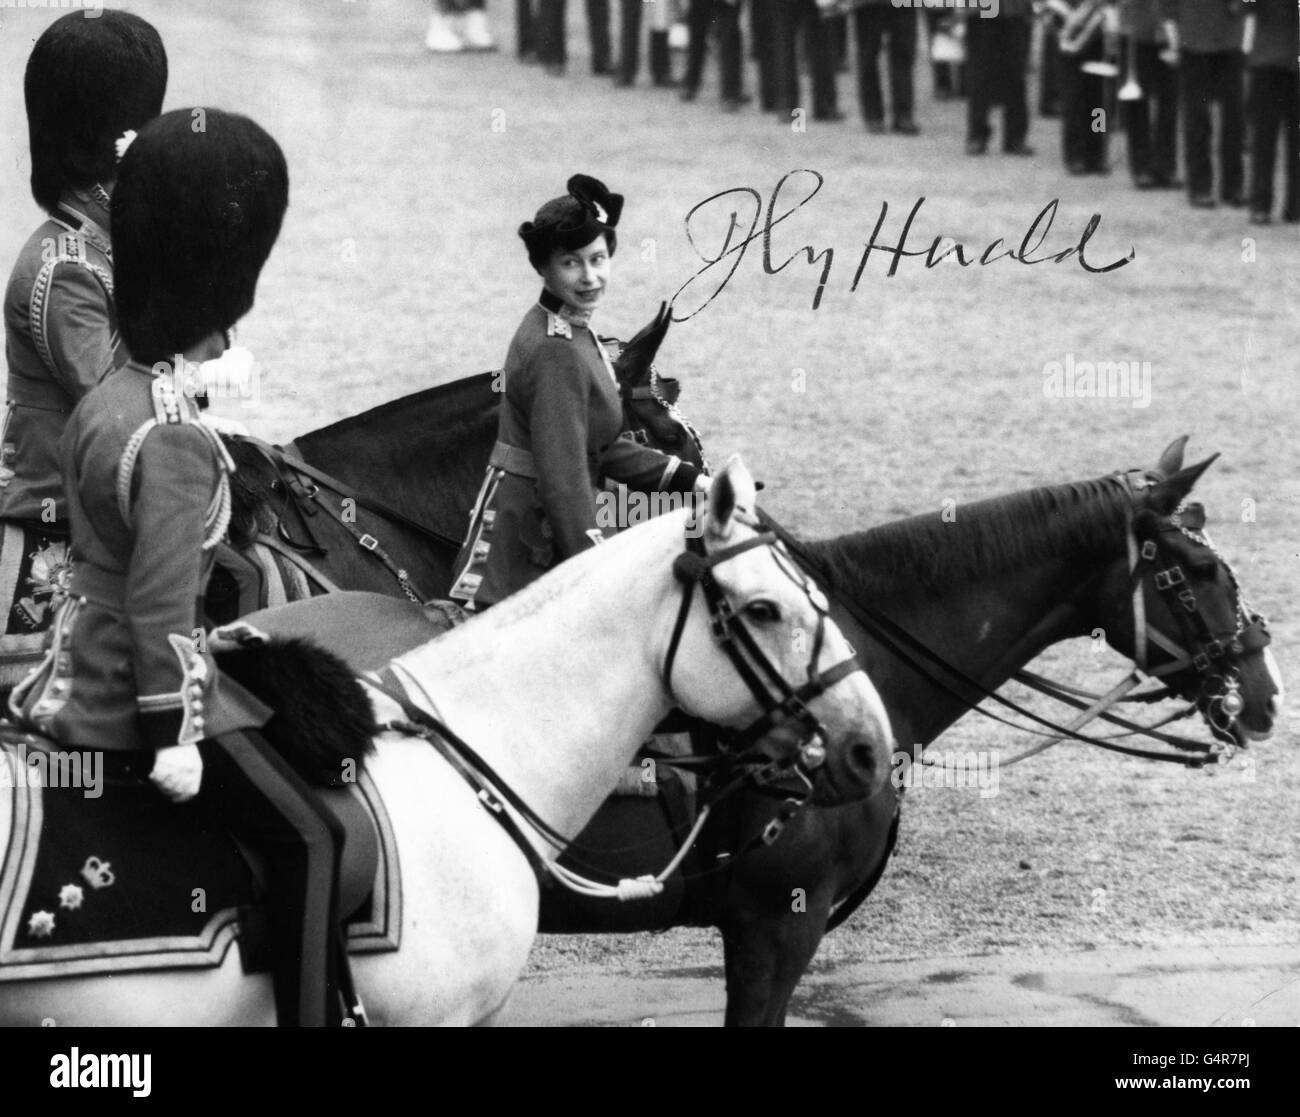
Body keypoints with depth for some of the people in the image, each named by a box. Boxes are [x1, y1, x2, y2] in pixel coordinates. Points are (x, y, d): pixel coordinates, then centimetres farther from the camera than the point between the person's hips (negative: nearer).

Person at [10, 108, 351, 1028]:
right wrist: (172, 738, -22)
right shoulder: (174, 441, -24)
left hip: (84, 668, 10)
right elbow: (160, 603, -24)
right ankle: (312, 1011, -2)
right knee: (308, 838, -3)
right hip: (136, 697, -10)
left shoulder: (107, 401, 6)